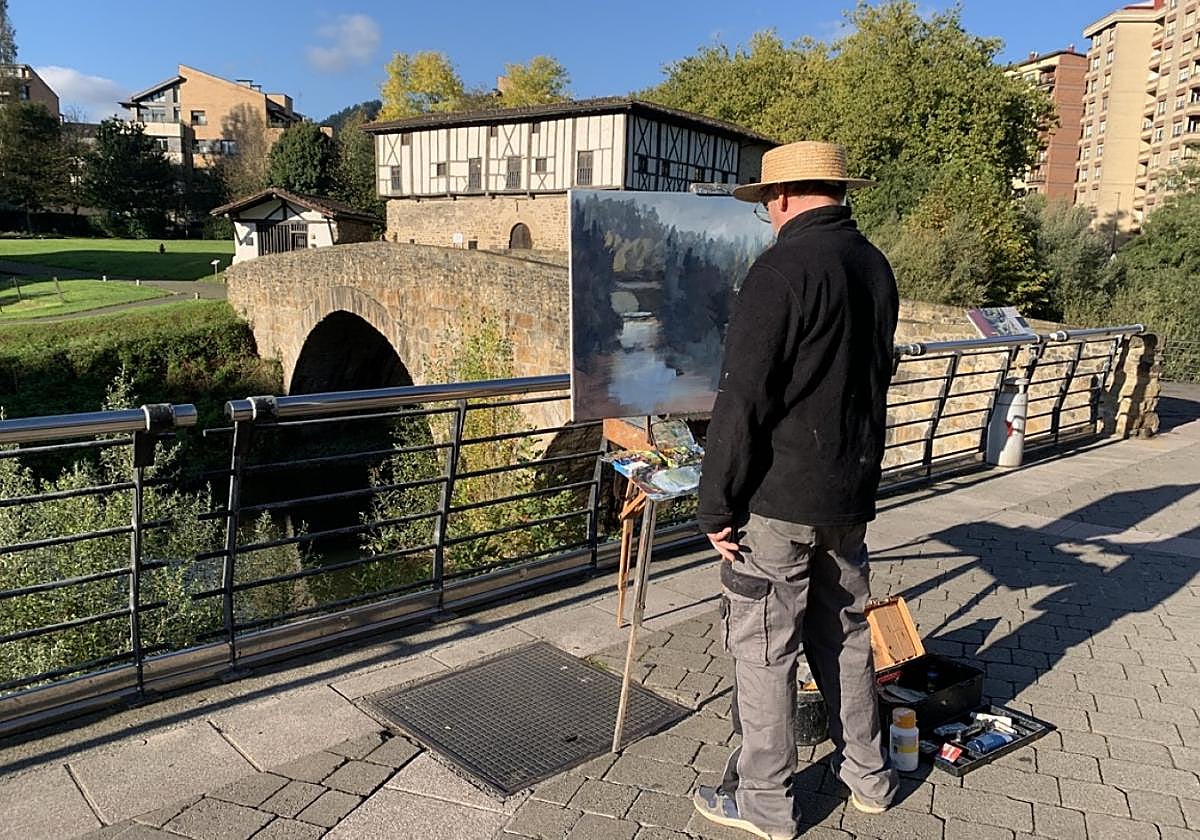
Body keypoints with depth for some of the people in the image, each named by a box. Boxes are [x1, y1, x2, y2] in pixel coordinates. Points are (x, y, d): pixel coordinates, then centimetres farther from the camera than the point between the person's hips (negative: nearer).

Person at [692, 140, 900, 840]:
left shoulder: (784, 269, -17)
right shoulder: (877, 267, 8)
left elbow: (743, 401, -20)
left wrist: (718, 504, -13)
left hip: (780, 498, -8)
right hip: (853, 494, 8)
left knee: (764, 646, 6)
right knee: (845, 631, 21)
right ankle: (867, 773, 36)